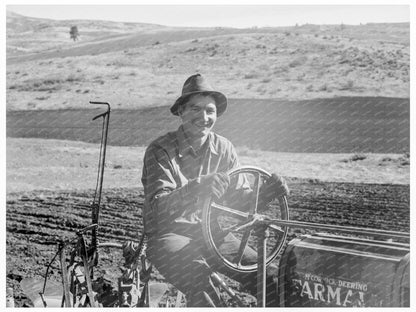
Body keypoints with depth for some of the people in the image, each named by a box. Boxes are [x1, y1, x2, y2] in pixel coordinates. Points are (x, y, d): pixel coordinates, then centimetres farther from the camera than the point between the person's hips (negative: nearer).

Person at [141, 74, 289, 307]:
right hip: (168, 234, -4)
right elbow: (158, 206, -25)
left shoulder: (224, 148, 3)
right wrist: (197, 188, -43)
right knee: (199, 279, -33)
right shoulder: (160, 150, -11)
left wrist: (267, 191, -19)